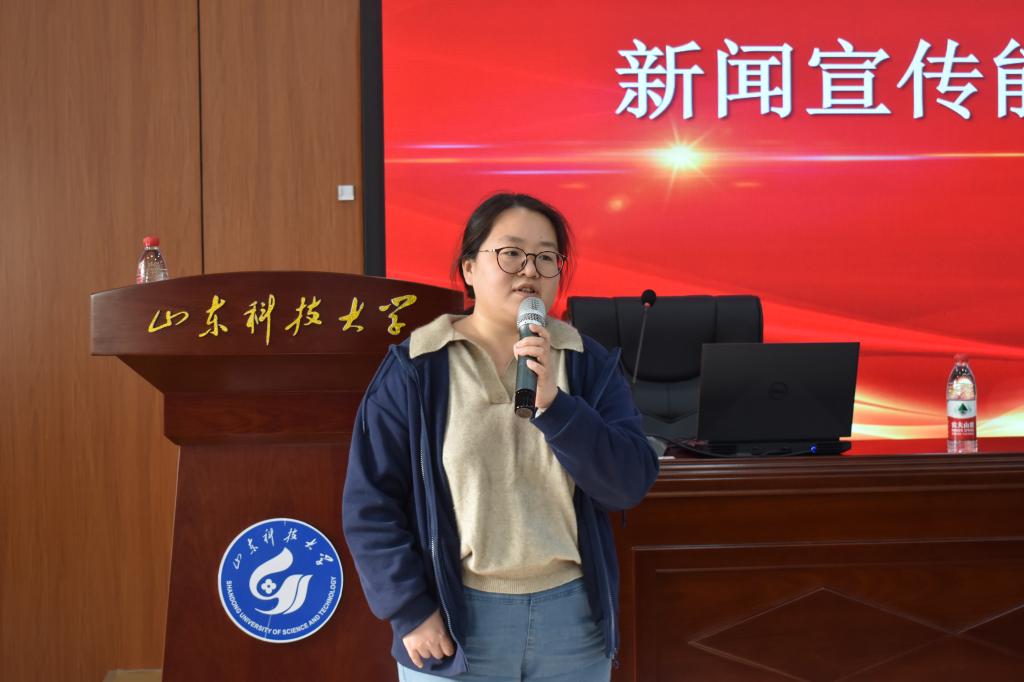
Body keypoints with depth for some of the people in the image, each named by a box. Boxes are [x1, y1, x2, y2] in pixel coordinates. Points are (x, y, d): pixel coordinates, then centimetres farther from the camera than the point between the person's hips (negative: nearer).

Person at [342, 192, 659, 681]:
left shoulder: (590, 363, 1)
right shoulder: (415, 369, -6)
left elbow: (630, 484, -8)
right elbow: (371, 502, -4)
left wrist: (553, 404, -19)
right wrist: (410, 610, -9)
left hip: (572, 617, 2)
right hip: (457, 621, -2)